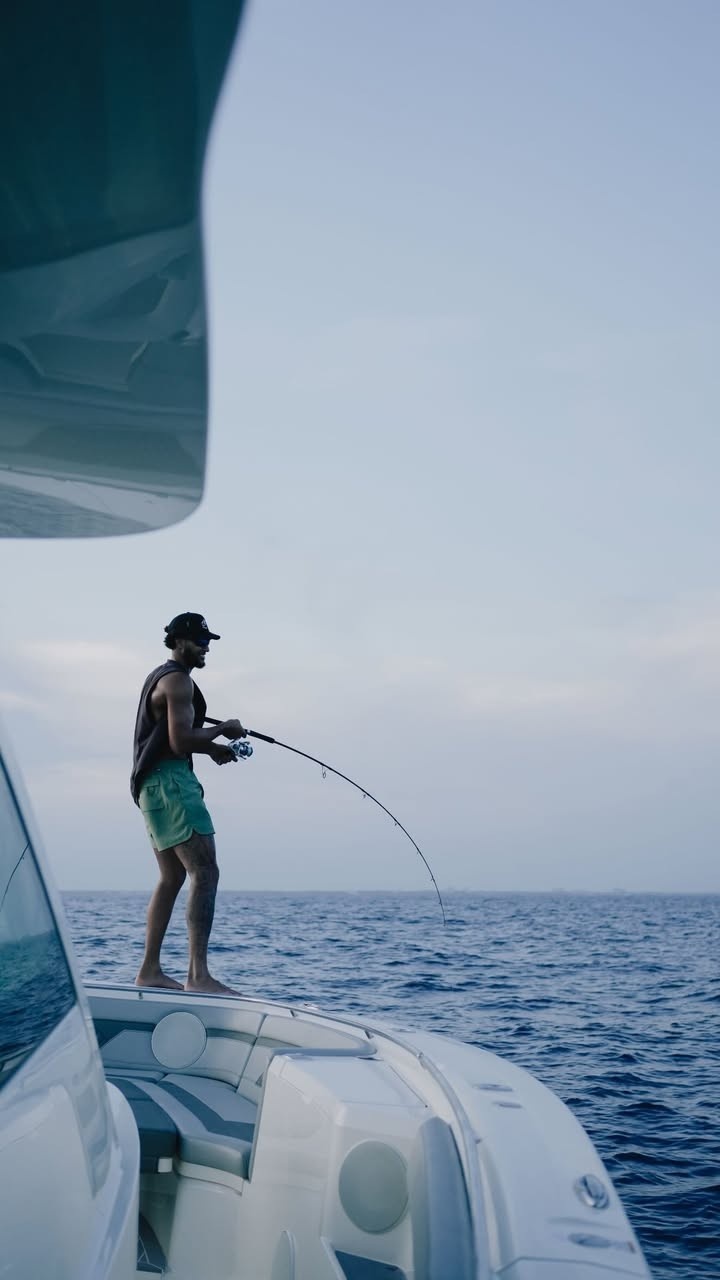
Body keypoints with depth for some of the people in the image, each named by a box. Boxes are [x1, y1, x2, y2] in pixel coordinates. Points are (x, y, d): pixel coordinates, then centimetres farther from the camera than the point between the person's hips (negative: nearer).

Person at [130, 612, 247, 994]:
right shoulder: (178, 679, -10)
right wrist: (223, 729, -6)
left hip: (154, 785, 11)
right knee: (204, 872, -17)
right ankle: (198, 974, -23)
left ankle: (150, 971, 17)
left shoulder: (161, 677, 23)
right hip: (169, 781, -11)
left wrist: (211, 747, 16)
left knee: (172, 877, 14)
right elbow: (180, 741, -19)